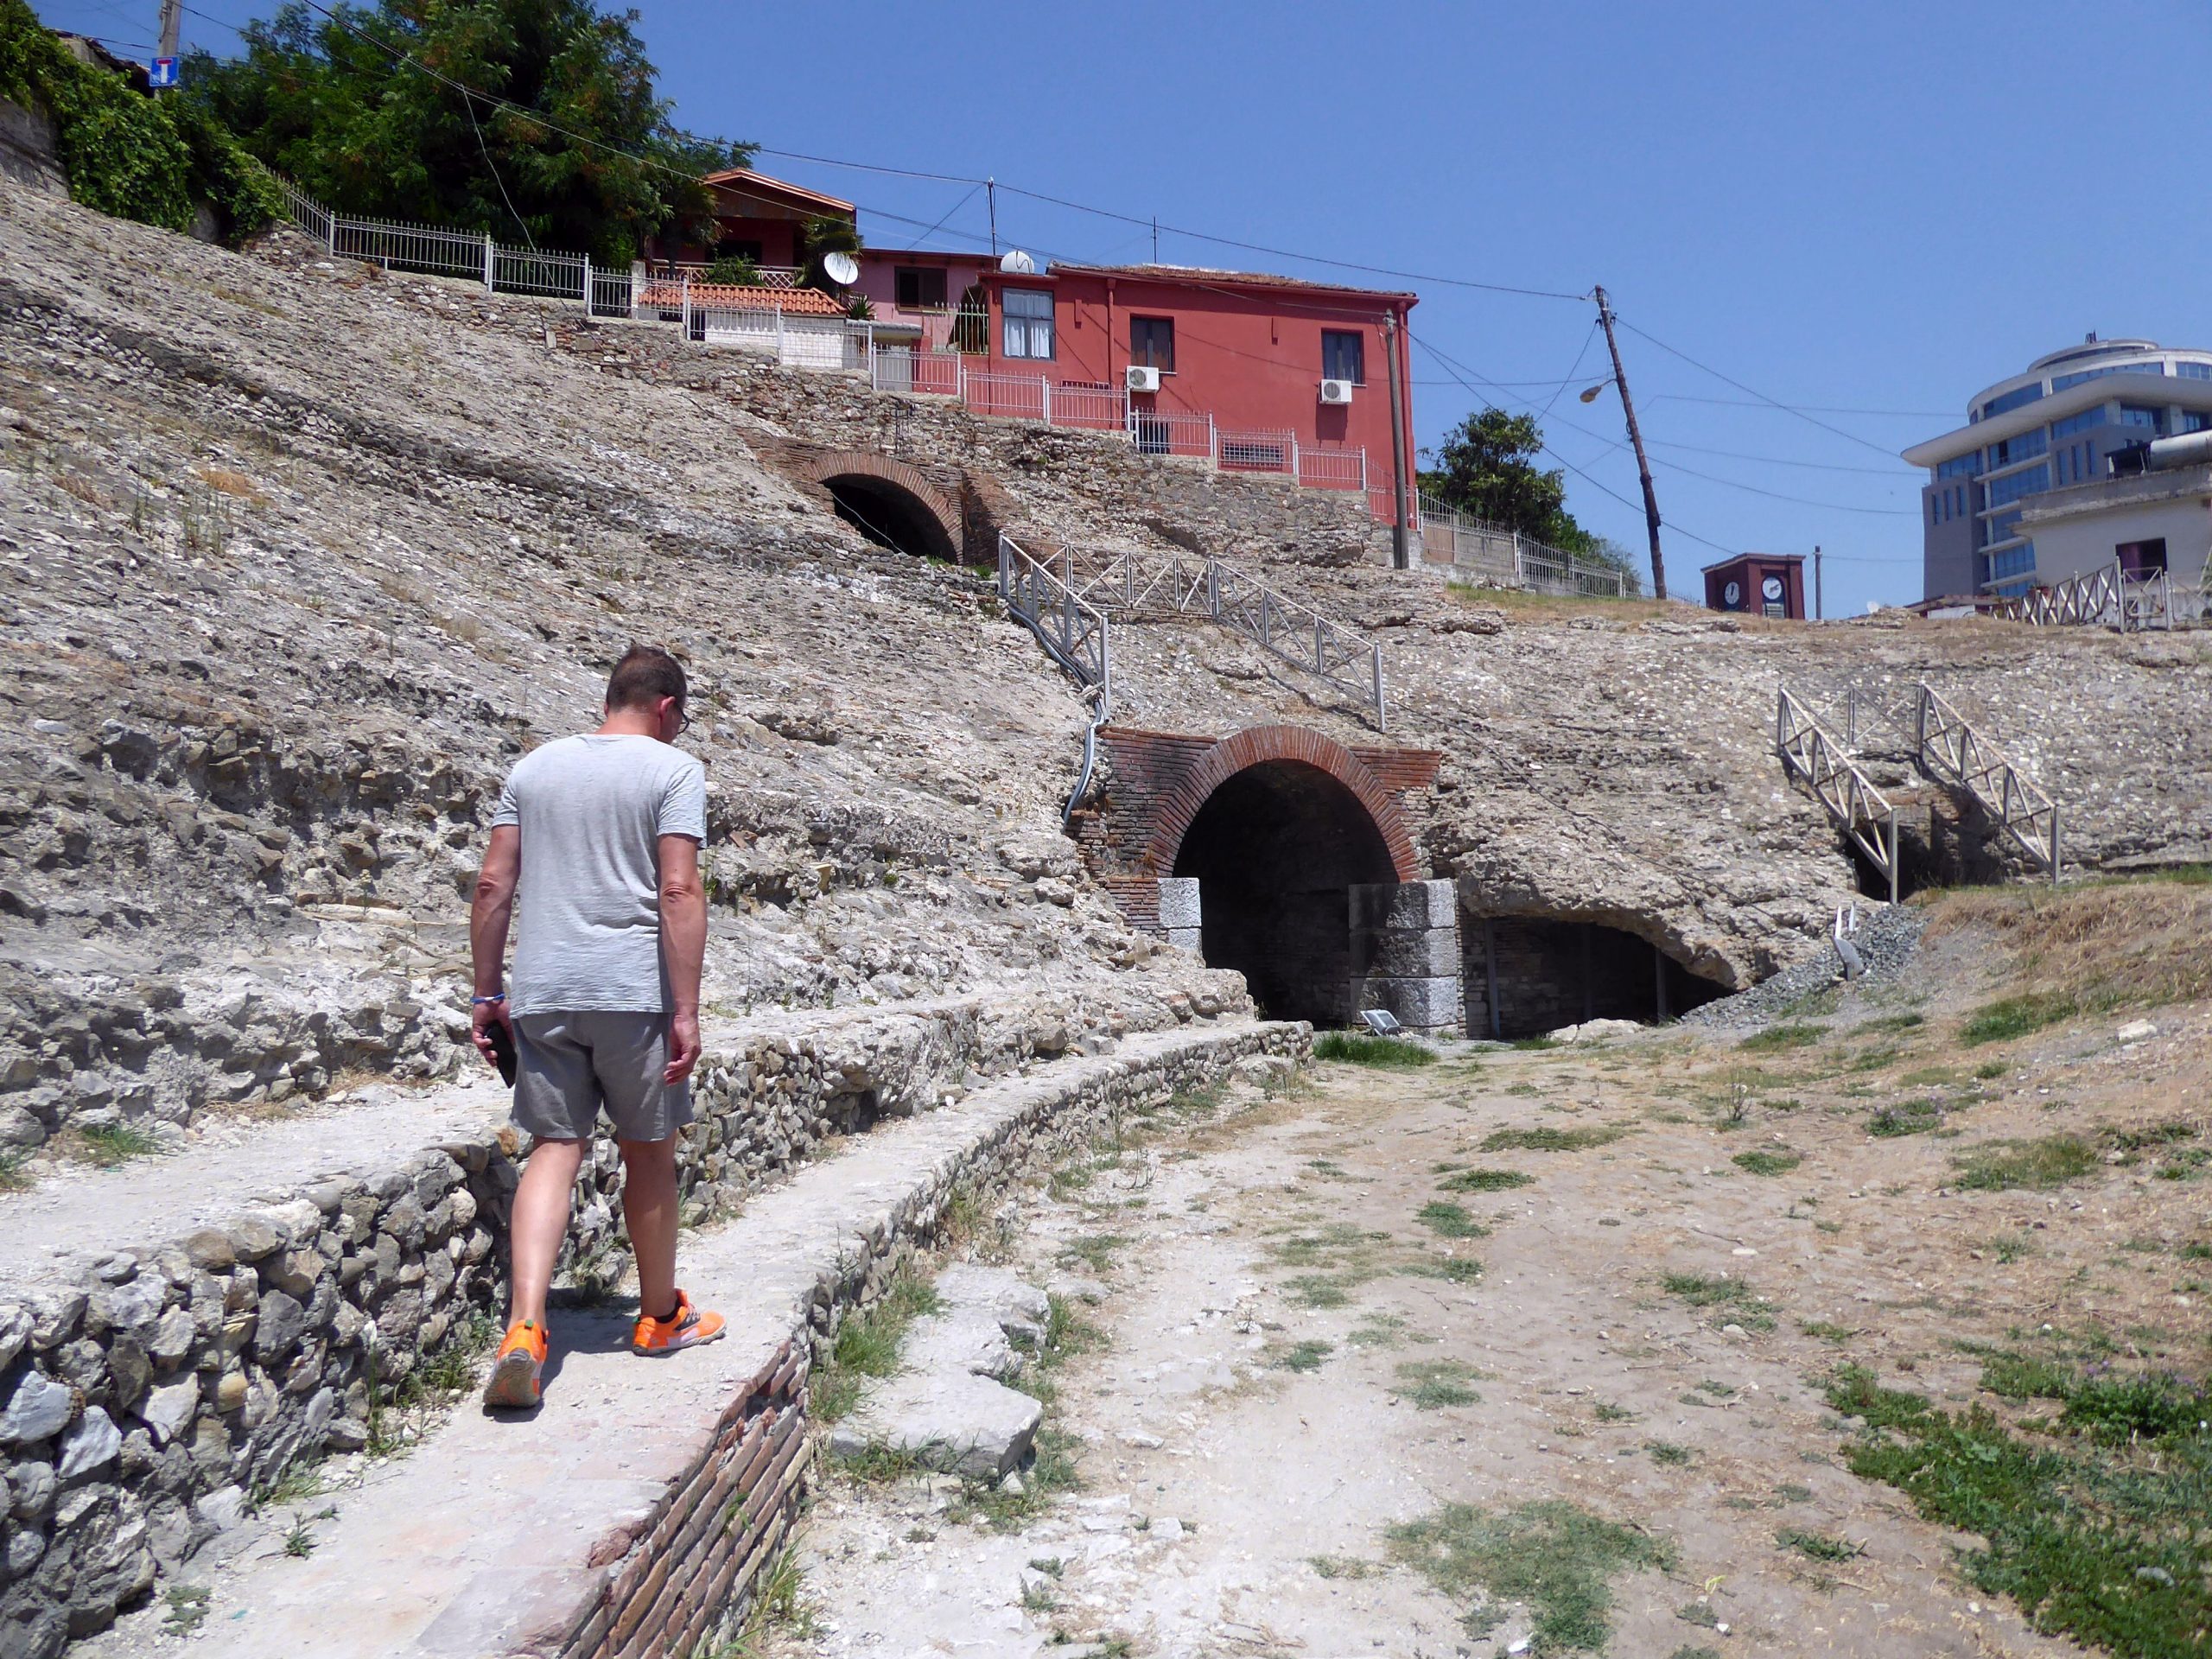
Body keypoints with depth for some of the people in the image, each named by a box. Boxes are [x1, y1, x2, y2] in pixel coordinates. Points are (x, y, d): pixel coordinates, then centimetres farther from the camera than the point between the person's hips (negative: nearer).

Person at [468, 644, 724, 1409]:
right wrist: (686, 1012, -12)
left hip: (541, 992, 4)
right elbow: (678, 892, -12)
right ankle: (661, 1316, 27)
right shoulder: (674, 770, -3)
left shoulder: (536, 765, 12)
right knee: (648, 1150, 11)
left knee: (555, 1146, 8)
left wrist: (487, 993, 14)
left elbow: (493, 885, 9)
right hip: (634, 991, -4)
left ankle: (524, 1328, -6)